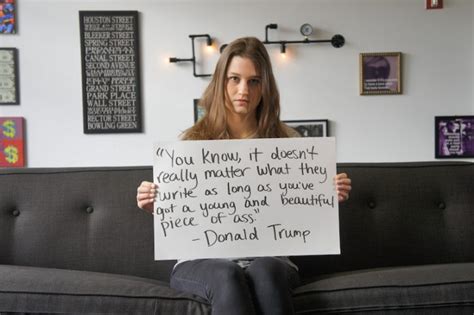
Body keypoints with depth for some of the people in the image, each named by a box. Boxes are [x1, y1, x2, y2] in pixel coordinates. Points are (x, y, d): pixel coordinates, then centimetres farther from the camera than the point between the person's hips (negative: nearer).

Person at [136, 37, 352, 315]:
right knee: (227, 277, -34)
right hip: (204, 259, 0)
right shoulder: (194, 142, 5)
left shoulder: (287, 141, 5)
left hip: (268, 258, 1)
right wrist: (156, 206, -13)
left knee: (264, 271, -34)